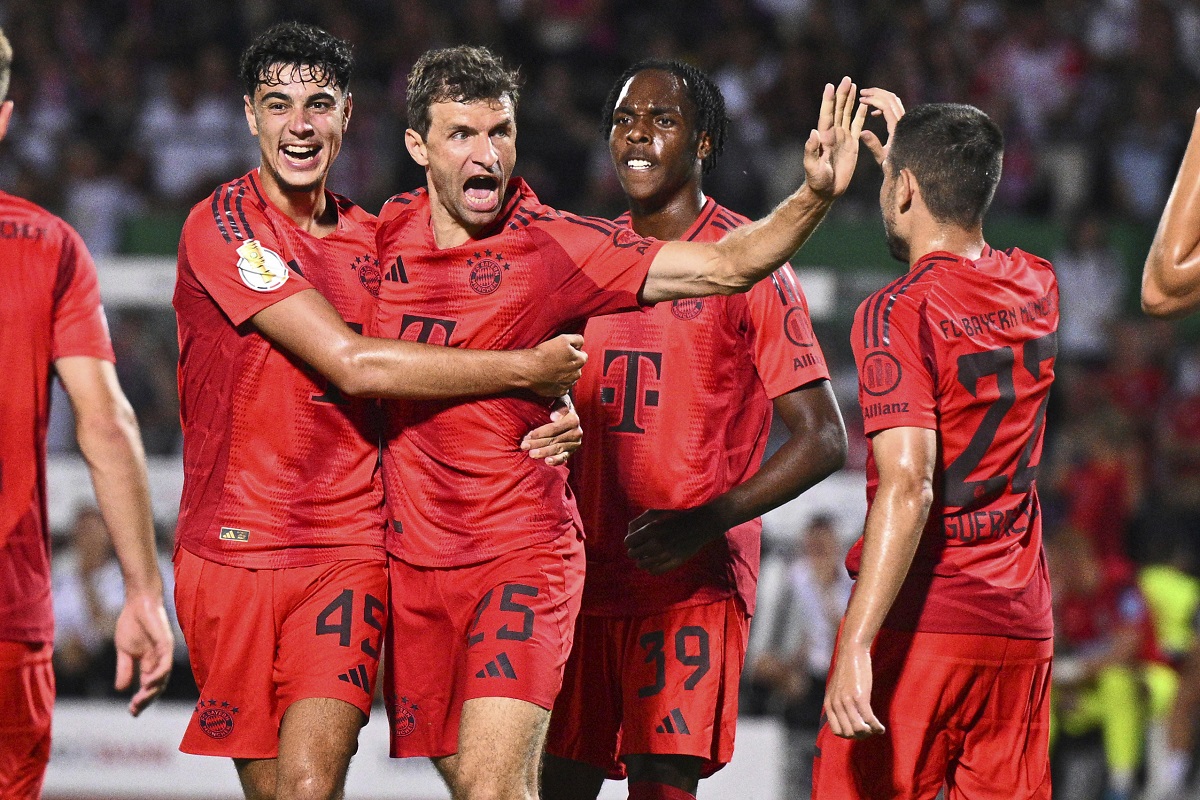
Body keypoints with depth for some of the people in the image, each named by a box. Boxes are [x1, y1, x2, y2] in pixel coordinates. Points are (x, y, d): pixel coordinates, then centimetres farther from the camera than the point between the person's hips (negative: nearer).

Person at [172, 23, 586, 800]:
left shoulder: (370, 239, 11)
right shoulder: (222, 225, -8)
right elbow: (352, 363, -16)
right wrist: (525, 369, -13)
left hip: (349, 548, 3)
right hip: (233, 547, -3)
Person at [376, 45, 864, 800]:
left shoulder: (554, 244, -8)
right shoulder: (389, 231, 4)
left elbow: (724, 266, -14)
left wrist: (815, 195, -29)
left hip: (522, 553, -4)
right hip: (413, 556, 4)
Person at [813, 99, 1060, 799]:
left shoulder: (899, 313, -12)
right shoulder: (1037, 290, 9)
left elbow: (908, 486, -22)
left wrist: (855, 645, -26)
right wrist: (910, 150, 45)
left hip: (920, 618, -6)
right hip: (1023, 624, 6)